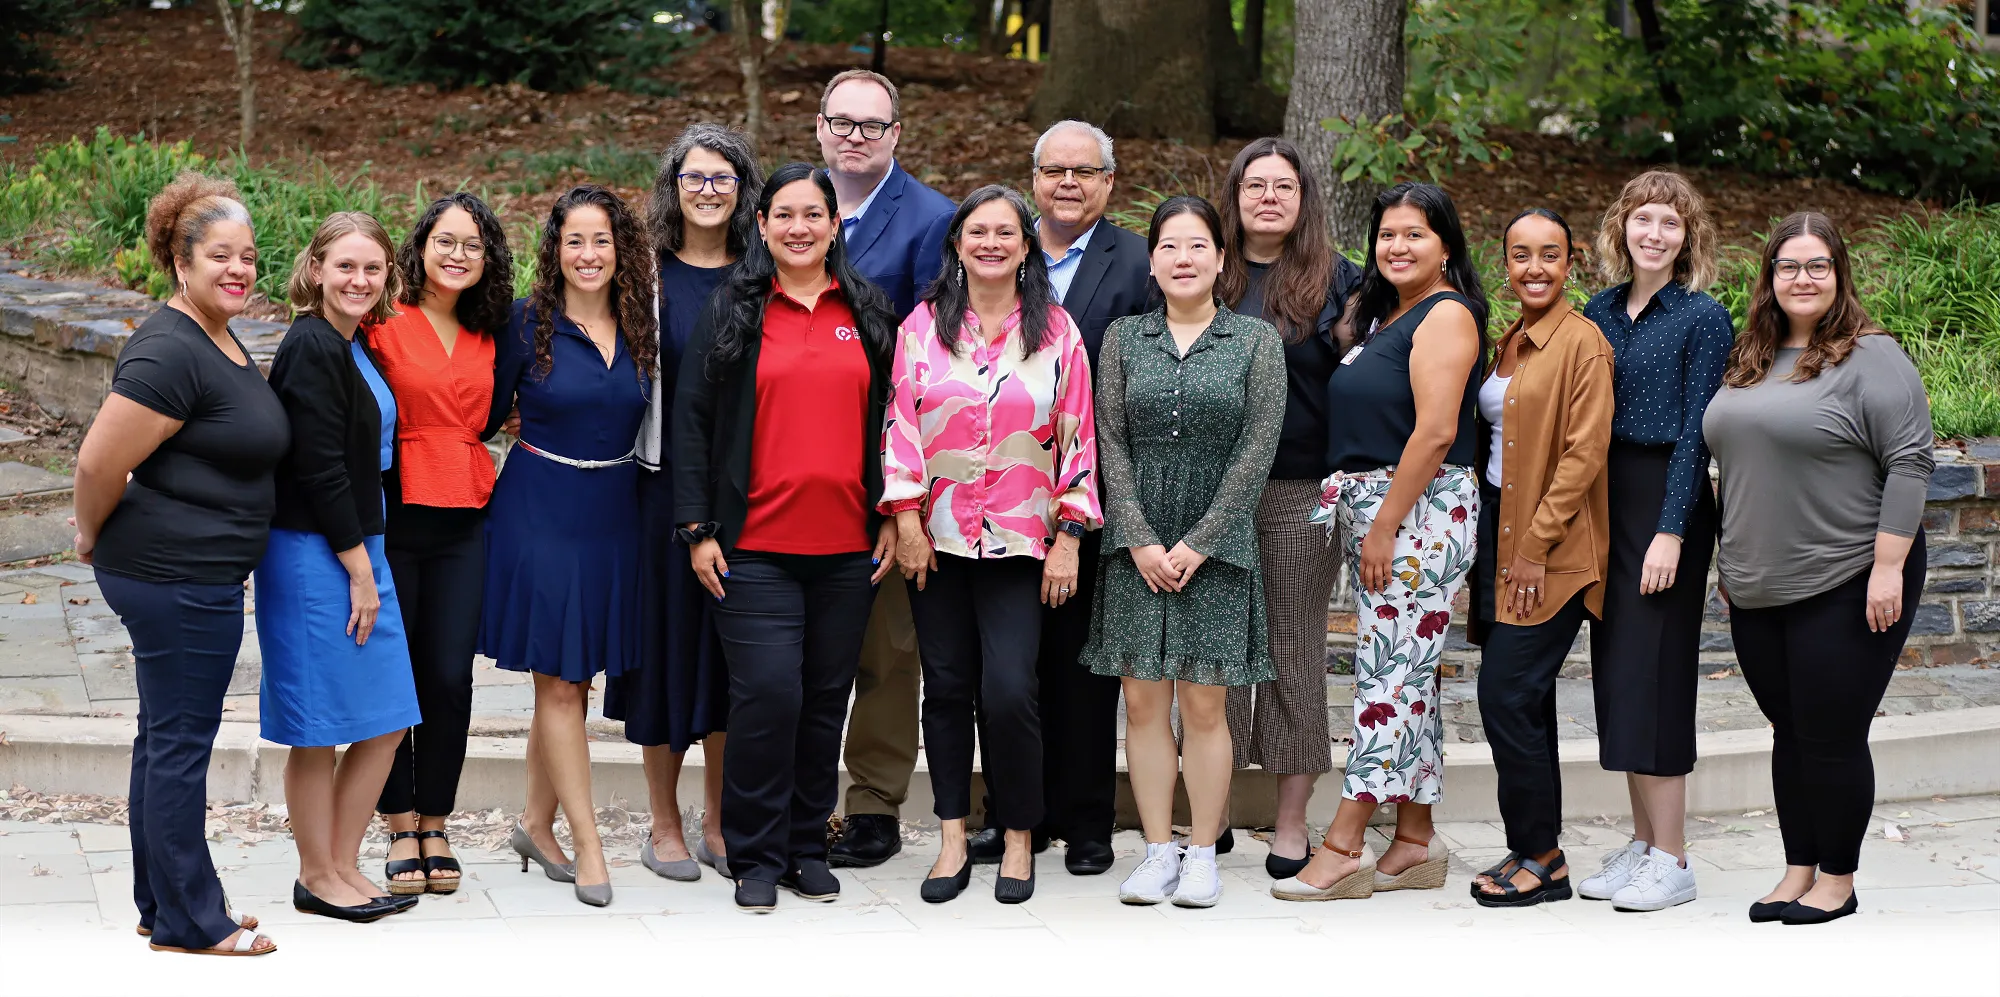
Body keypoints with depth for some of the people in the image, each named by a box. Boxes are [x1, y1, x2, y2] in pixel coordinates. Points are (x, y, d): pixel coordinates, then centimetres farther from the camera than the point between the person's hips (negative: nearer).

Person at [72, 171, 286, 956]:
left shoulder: (219, 340, 12)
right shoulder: (170, 353, -20)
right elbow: (99, 462, -21)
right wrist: (94, 537, -5)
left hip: (193, 574, 10)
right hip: (177, 577, -10)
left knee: (166, 737, 17)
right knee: (181, 744, -1)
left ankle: (161, 904, 27)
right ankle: (189, 921, 9)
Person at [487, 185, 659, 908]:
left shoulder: (642, 329, 4)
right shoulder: (528, 324, -7)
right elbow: (489, 416, 2)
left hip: (614, 514, 4)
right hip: (541, 509, -4)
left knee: (574, 679, 11)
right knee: (559, 680, -2)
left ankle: (537, 822, 25)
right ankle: (588, 847, 3)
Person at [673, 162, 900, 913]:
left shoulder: (868, 314, 11)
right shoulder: (732, 313, 3)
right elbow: (692, 420, 2)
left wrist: (894, 517, 8)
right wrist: (697, 528, -4)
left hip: (847, 547, 3)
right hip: (756, 544, -3)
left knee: (826, 698, 8)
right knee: (767, 695, -9)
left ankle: (808, 846, 21)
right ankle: (756, 858, 5)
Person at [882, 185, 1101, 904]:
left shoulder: (1056, 331, 4)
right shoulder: (924, 324, 6)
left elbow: (1077, 438, 3)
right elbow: (901, 422, 4)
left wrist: (1068, 538, -2)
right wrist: (906, 518, -4)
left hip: (1020, 541, -1)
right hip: (936, 538, 2)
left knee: (1009, 691, -10)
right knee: (947, 687, 4)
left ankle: (1019, 839, 7)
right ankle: (953, 839, 14)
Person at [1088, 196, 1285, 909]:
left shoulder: (1257, 340, 3)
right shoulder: (1123, 339, 8)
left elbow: (1257, 448, -3)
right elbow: (1111, 443, 4)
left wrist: (1198, 542, -9)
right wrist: (1140, 539, -7)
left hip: (1217, 544, -2)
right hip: (1137, 545, 2)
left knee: (1203, 703, -1)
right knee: (1143, 701, 2)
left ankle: (1202, 853, 9)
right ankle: (1158, 850, 11)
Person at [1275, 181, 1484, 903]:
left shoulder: (1447, 314, -9)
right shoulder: (1384, 314, 18)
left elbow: (1435, 431, -18)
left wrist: (1384, 526, -18)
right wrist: (1367, 522, 11)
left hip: (1419, 511, -9)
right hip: (1367, 509, 9)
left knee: (1389, 672, -8)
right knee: (1406, 677, 10)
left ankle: (1343, 849, -8)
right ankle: (1416, 844, 15)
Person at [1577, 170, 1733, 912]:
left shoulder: (1703, 318, -6)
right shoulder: (1600, 313, 11)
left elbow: (1694, 431, -11)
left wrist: (1670, 530, -16)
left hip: (1668, 499, -6)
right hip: (1603, 498, 6)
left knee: (1655, 671, -6)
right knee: (1615, 671, 9)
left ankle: (1671, 860, 0)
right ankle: (1641, 843, 18)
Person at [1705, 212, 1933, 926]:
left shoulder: (1870, 358, -8)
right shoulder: (1749, 361, 12)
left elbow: (1909, 464, -13)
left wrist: (1888, 568, -19)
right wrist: (1737, 570, 18)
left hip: (1845, 590, -6)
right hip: (1758, 593, 6)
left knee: (1832, 737, -1)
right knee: (1790, 734, 12)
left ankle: (1836, 879, 13)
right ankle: (1797, 871, 22)